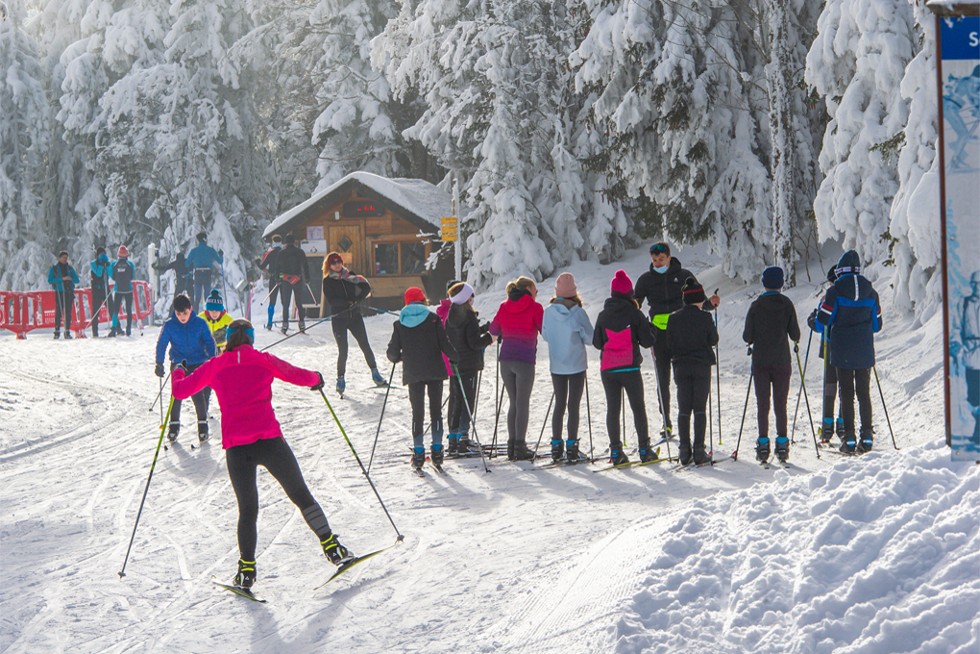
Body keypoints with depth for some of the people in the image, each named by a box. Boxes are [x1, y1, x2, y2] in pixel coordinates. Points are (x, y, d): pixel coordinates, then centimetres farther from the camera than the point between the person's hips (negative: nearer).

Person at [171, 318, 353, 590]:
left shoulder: (214, 366, 9)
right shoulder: (263, 360, 7)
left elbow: (181, 391, 12)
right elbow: (300, 376, 9)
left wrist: (178, 374, 34)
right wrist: (317, 378, 32)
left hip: (235, 449, 1)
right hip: (269, 441, -1)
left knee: (247, 510, 15)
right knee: (301, 496, 12)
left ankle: (247, 570, 10)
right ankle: (332, 548, 9)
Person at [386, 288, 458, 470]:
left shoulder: (399, 323, 2)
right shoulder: (433, 319, -2)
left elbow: (392, 352, 4)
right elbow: (445, 344, -5)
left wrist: (397, 358, 26)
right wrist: (455, 359, 11)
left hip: (412, 373, 1)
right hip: (435, 372, -1)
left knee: (417, 413, 7)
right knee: (436, 410, 8)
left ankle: (418, 452, 1)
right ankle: (437, 451, 2)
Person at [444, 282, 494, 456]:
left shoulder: (449, 315, 8)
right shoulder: (468, 316, -14)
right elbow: (474, 343, -16)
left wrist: (483, 329, 14)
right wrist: (490, 337, -1)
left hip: (453, 364, 6)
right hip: (469, 365, -6)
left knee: (455, 401, 11)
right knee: (467, 402, -2)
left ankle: (453, 439, 11)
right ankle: (463, 439, -5)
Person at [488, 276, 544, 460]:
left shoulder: (504, 307, 9)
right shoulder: (534, 307, -5)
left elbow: (494, 330, 17)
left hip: (506, 359, 5)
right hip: (525, 359, -5)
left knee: (513, 402, 12)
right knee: (523, 403, -1)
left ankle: (512, 446, 10)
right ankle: (520, 447, -5)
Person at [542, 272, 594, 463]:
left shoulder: (548, 311, -6)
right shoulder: (578, 312, -15)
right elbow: (590, 338, -8)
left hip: (556, 366, 3)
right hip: (576, 365, -3)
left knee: (559, 404, 14)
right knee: (574, 406, 2)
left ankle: (556, 447, 13)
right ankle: (571, 448, -1)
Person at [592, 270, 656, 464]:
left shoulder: (603, 315, 1)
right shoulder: (634, 313, -7)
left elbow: (597, 343, 6)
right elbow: (648, 341, -5)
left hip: (607, 369, 2)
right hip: (630, 368, -2)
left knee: (612, 408, 8)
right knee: (638, 408, 7)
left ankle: (616, 451, 4)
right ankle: (644, 450, 5)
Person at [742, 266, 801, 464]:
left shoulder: (756, 306, -4)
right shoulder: (787, 304, -3)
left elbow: (747, 337, -3)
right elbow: (795, 334, -2)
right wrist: (795, 339, 21)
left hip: (761, 362, 0)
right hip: (781, 361, 1)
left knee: (762, 405, 4)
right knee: (780, 405, 7)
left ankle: (763, 443, 1)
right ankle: (782, 443, 3)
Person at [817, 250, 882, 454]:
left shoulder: (835, 291, -8)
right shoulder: (871, 292, 4)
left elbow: (823, 320, -8)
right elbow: (877, 325, 9)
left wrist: (822, 304, 12)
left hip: (842, 351, -3)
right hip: (865, 351, 3)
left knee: (846, 394, 1)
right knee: (864, 393, 9)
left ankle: (849, 439, -3)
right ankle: (867, 437, 5)